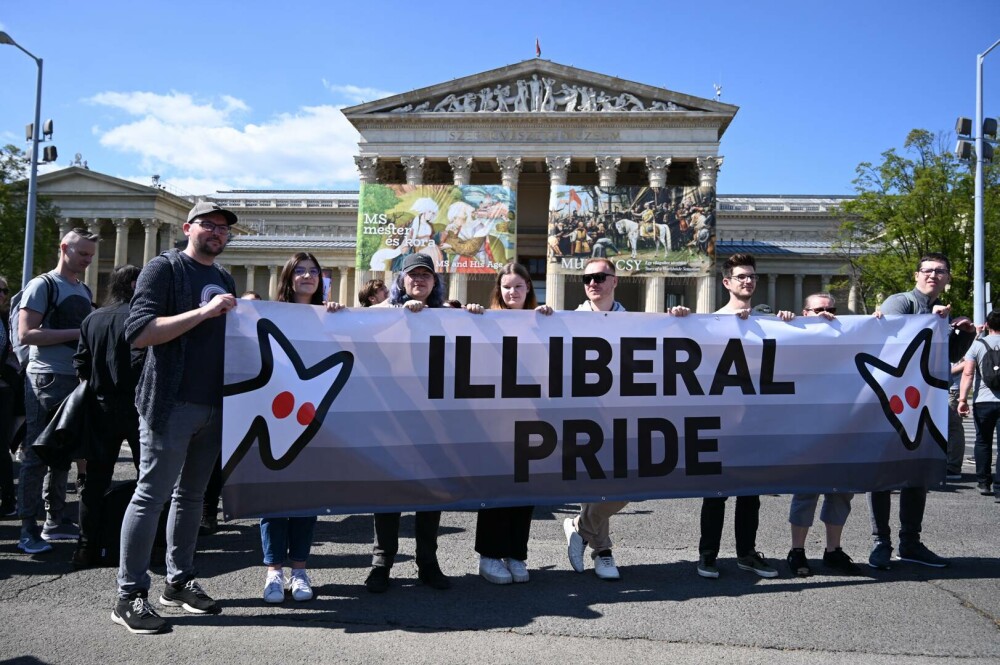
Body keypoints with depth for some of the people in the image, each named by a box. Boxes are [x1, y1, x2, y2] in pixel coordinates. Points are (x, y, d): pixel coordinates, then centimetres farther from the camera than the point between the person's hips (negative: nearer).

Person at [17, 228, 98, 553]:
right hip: (47, 379, -8)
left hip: (77, 379, 8)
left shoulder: (85, 292, 16)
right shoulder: (42, 285, -6)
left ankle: (55, 520, 22)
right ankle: (27, 529, 3)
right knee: (36, 454, -3)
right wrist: (77, 333, -19)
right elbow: (26, 334, -15)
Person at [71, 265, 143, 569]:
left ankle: (87, 549, 13)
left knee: (95, 479, 10)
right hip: (136, 405, -5)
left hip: (101, 406, 5)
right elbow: (142, 360, -20)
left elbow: (80, 364, 4)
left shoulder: (92, 319, 6)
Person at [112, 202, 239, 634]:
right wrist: (203, 312, -20)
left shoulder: (225, 280, 18)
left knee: (191, 495, 13)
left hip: (215, 405, 7)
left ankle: (179, 582, 24)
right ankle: (129, 597, 7)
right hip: (172, 403, -7)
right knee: (152, 496, -2)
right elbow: (138, 333, -16)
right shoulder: (165, 268, -4)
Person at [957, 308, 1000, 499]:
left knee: (983, 442, 14)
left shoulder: (978, 344, -1)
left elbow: (968, 373, -9)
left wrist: (963, 399, -9)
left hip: (983, 400, 0)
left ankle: (983, 482, 17)